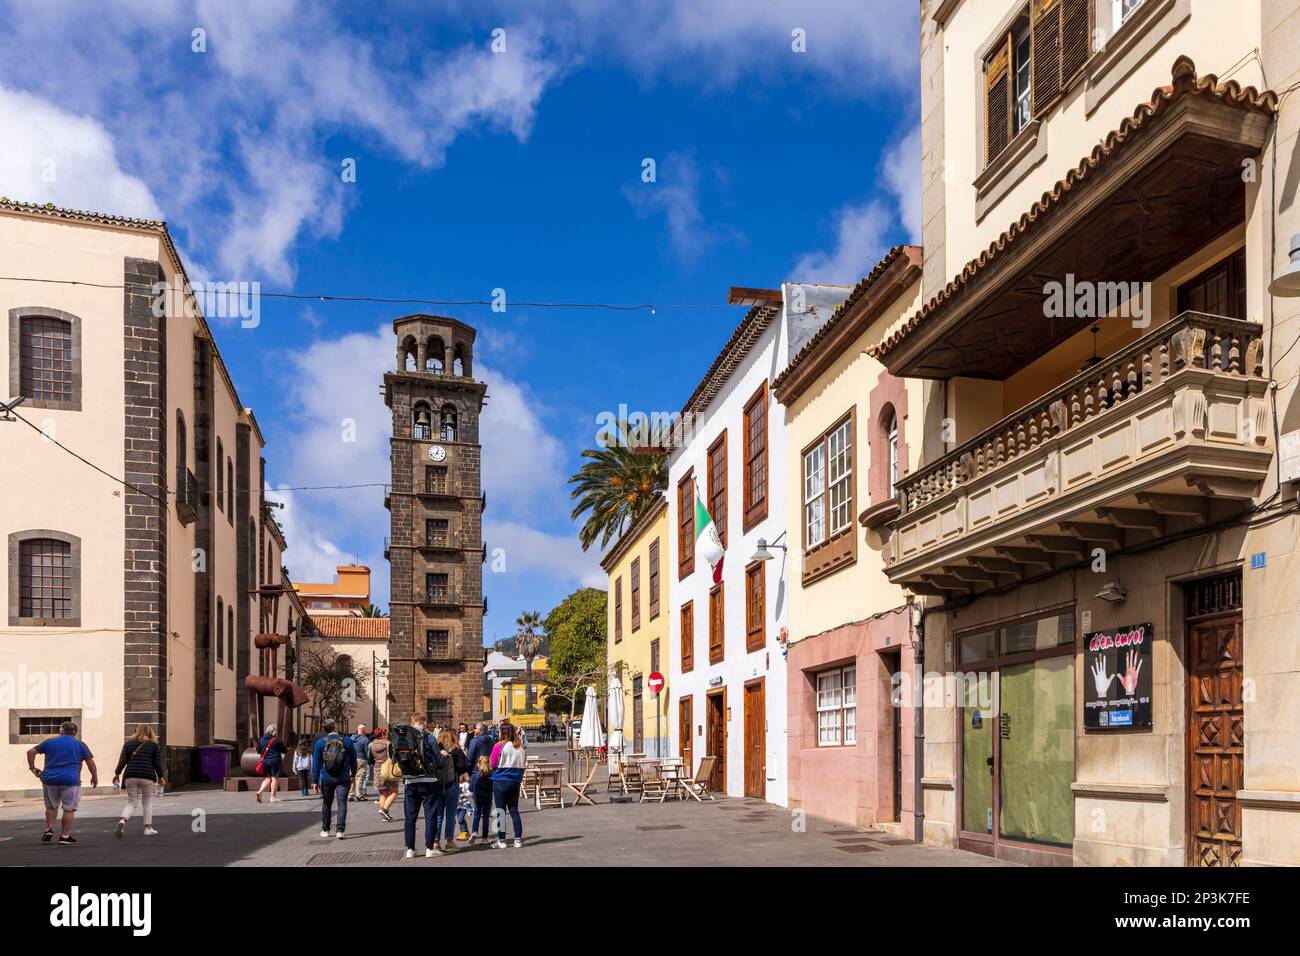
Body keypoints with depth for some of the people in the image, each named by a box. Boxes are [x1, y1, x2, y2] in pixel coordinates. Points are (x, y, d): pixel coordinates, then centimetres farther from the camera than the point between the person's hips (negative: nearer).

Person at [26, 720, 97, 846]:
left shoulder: (50, 742, 9)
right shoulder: (80, 745, 6)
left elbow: (31, 752, 8)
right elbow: (90, 762, 4)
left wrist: (32, 767, 16)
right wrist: (95, 777, 13)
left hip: (50, 779, 2)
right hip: (70, 780, -2)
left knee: (51, 806, 22)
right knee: (69, 808, 4)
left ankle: (49, 829, 13)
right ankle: (64, 836, 4)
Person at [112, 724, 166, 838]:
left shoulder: (128, 744, 10)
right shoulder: (154, 745, 4)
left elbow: (122, 761, 4)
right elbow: (157, 763, 1)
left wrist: (117, 774, 14)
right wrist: (161, 777, 10)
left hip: (130, 776, 2)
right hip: (147, 777, -2)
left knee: (131, 802, 10)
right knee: (147, 802, 10)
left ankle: (122, 821, -16)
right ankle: (148, 828, 11)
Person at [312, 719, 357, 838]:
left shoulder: (320, 743, -2)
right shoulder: (346, 741, -2)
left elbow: (316, 763, 0)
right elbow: (353, 760, 6)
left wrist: (315, 780, 5)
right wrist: (353, 774, 19)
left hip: (326, 779, 1)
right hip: (343, 778, -1)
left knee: (326, 803, 15)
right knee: (342, 803, -1)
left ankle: (325, 830, 23)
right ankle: (340, 830, -11)